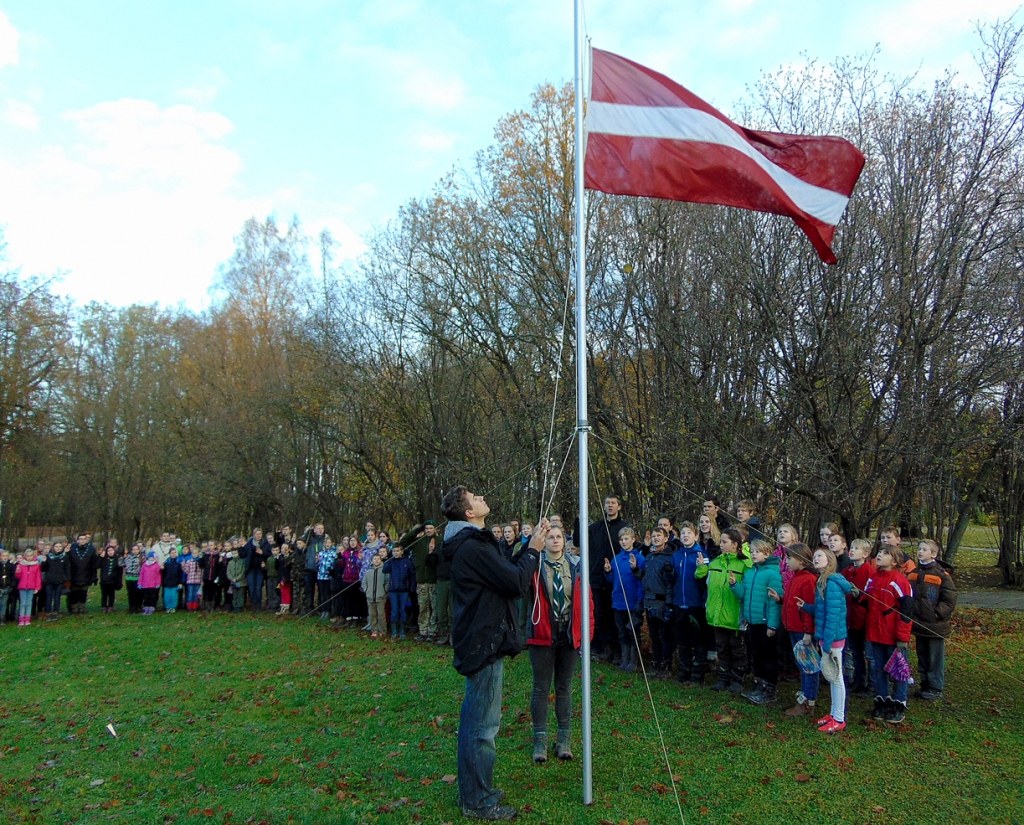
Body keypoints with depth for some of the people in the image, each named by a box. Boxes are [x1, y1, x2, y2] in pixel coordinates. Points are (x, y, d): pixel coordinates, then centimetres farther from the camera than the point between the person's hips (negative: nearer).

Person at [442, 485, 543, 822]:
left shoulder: (471, 543, 12)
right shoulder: (473, 547, -21)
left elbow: (508, 572, 14)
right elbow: (517, 583, -21)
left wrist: (530, 546, 6)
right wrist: (533, 550, -7)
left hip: (479, 640, 11)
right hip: (485, 642, -11)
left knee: (475, 720, 20)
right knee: (483, 725, 0)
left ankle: (472, 791, 33)